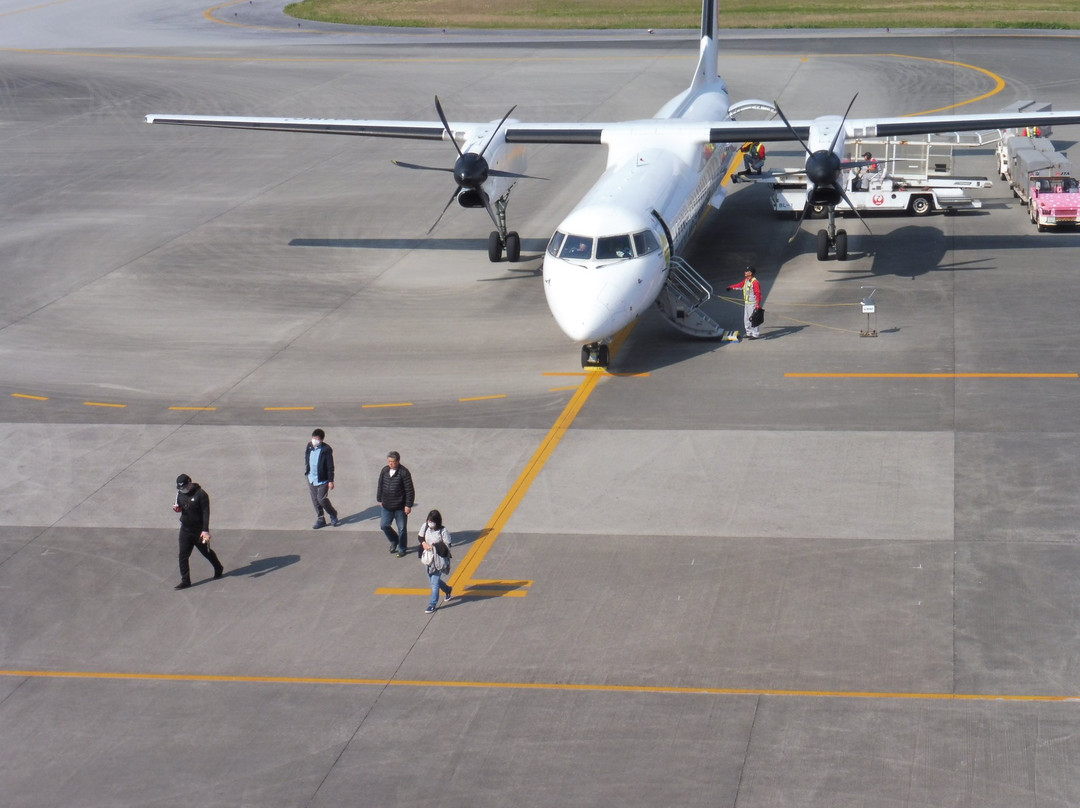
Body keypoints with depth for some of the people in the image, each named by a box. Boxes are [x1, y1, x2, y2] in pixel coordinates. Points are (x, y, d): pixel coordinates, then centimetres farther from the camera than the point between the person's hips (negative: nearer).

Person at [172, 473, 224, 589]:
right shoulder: (180, 493, 3)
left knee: (206, 552, 13)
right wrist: (176, 508, -9)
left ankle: (218, 569, 37)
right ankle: (185, 581, 2)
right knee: (183, 556, -3)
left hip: (199, 531, -5)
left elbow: (206, 513, -17)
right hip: (185, 530, 5)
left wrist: (205, 530, -23)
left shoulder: (201, 494, -16)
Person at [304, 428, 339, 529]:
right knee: (315, 500, 10)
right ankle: (320, 519, 23)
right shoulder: (309, 446, 0)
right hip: (311, 478, 6)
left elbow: (330, 466, -13)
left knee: (321, 499, -9)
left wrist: (331, 481, -12)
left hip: (322, 479, -6)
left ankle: (333, 515, 16)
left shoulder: (326, 449, -17)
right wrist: (306, 471, 16)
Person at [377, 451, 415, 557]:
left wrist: (408, 505, -15)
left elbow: (409, 490, -14)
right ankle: (394, 541, 35)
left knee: (402, 528, 6)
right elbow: (380, 486, 13)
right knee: (384, 525, 8)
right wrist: (379, 499, 14)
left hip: (400, 507, -5)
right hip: (386, 506, 5)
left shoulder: (404, 472, -16)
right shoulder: (385, 470, 0)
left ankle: (401, 549, 22)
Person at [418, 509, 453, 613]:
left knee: (434, 582, -5)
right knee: (431, 579, 21)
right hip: (429, 558, 7)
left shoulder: (443, 531, -19)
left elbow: (447, 546, -16)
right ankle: (448, 590, 46)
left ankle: (432, 604, 6)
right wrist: (424, 543, -11)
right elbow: (420, 537, 9)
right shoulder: (425, 526, -6)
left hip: (439, 560, -7)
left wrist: (433, 547, -23)